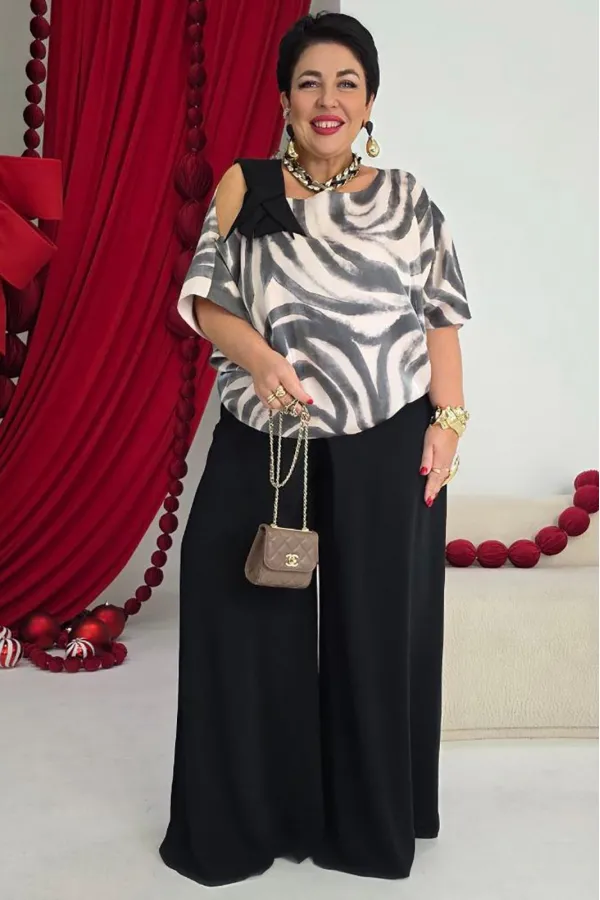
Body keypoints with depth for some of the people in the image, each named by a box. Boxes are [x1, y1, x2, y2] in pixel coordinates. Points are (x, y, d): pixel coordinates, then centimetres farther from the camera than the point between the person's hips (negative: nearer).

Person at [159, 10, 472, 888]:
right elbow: (204, 298, 0)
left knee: (375, 629, 7)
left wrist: (448, 421, -4)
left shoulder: (406, 198, 6)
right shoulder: (246, 185, 6)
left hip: (386, 452, 0)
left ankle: (370, 823, 27)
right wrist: (256, 353, -19)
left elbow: (440, 317, 5)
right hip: (266, 445, 1)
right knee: (248, 625, 3)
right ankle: (247, 816, 24)